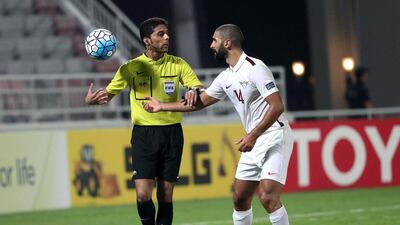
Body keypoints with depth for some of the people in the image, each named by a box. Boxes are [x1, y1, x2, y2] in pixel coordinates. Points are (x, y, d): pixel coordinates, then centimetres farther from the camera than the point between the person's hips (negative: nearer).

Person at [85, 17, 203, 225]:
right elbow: (108, 95, 7)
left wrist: (194, 92, -25)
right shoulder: (131, 68, 1)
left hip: (171, 133, 1)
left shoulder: (178, 65, 3)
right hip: (143, 134, -1)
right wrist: (91, 100, -16)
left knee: (165, 196, 3)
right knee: (143, 195, -12)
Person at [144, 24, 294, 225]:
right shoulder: (226, 77, 11)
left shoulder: (254, 68, -15)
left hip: (274, 136, -9)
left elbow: (277, 106, -22)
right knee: (240, 198, 9)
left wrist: (253, 135, -27)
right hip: (254, 141, 9)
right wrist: (162, 106, 27)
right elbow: (200, 101, 24)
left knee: (268, 198, -20)